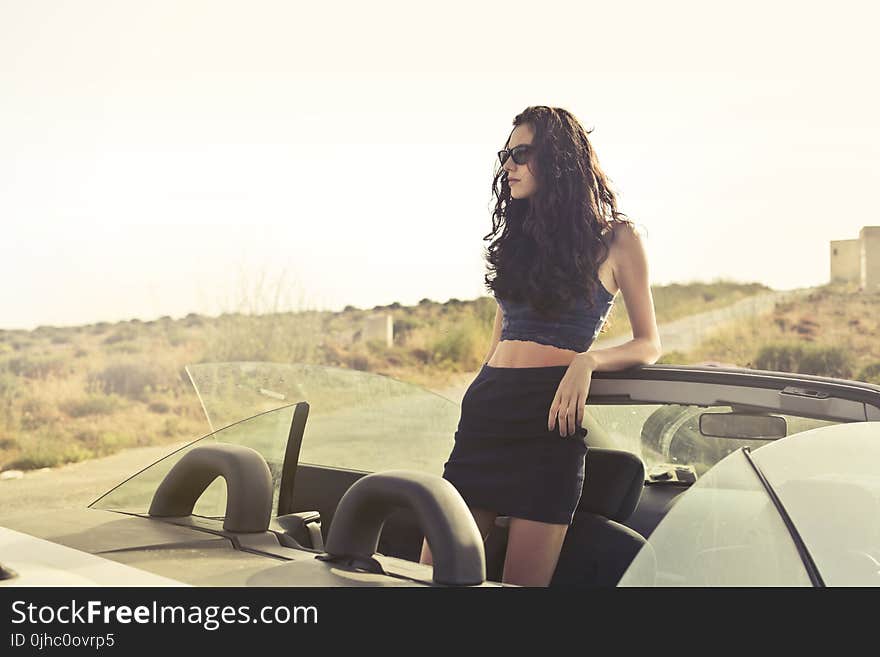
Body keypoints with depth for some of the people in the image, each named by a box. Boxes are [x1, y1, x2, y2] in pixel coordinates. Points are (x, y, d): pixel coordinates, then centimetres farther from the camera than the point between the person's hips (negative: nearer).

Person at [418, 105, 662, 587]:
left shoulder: (616, 239, 3)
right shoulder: (518, 236, 19)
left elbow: (648, 345, 4)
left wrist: (586, 361, -15)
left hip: (548, 418, -5)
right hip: (486, 410, 5)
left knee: (521, 583, -4)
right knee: (430, 572, 0)